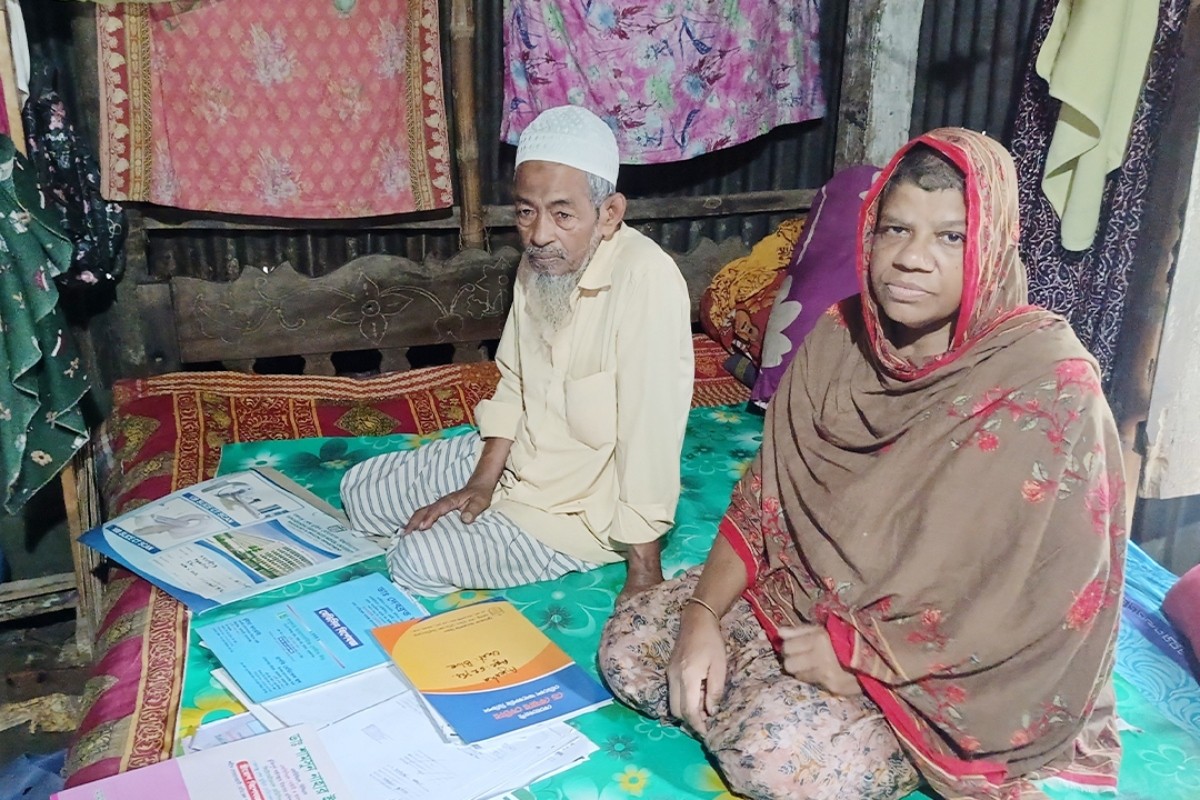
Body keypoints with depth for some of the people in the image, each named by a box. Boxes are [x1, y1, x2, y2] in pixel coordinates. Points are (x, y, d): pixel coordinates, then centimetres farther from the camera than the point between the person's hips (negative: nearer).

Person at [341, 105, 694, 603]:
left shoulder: (646, 280, -32)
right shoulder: (541, 263, -6)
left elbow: (649, 438, -31)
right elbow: (514, 382, 6)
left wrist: (643, 572, -26)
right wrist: (482, 482, -2)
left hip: (582, 508, -7)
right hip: (514, 460, 8)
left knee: (416, 564, -18)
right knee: (359, 491, 11)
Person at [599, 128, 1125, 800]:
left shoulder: (1050, 387, -21)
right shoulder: (840, 337, -5)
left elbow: (1045, 603, -21)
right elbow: (765, 498, -1)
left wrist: (854, 653, -20)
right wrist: (703, 616, -13)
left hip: (951, 673, -5)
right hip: (810, 604, 5)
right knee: (631, 642, -4)